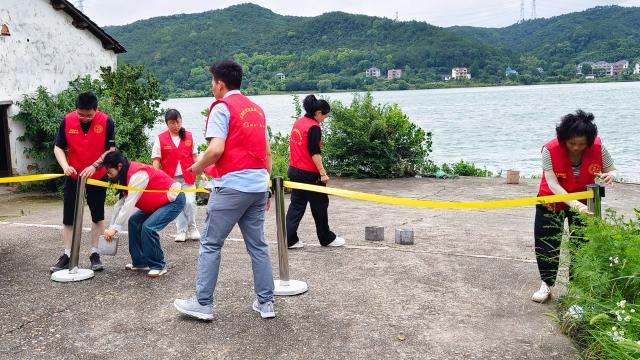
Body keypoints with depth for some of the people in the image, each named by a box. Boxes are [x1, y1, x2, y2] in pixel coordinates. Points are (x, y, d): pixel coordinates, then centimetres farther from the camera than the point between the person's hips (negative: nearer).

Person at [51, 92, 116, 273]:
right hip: (73, 176, 1)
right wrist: (65, 166, -21)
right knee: (68, 217, 4)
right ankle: (67, 255, 14)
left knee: (98, 216, 8)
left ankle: (94, 253, 20)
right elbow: (58, 147, -4)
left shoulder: (106, 121, -15)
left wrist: (94, 166, -24)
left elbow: (111, 149, -12)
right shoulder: (67, 121, -10)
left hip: (97, 176, -1)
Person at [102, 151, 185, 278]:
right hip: (159, 201, 10)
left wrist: (114, 228, -21)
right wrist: (111, 228, 5)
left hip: (174, 200, -10)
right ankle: (140, 262, 14)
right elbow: (121, 203, 7)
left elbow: (129, 205, -26)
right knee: (134, 221, 6)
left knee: (148, 227, -23)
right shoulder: (126, 175, 4)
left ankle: (158, 266, -7)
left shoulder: (137, 175, -26)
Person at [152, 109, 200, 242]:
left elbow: (195, 157, 9)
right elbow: (156, 161, -1)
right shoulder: (160, 139, -2)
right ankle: (182, 231, 18)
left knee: (189, 202, -7)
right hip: (171, 178, 0)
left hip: (188, 177, 0)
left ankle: (192, 229, 15)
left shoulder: (189, 136, 3)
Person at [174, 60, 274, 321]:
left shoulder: (222, 107, -5)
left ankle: (203, 304, 8)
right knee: (257, 245, 12)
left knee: (210, 244, 3)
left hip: (232, 185, -7)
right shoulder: (256, 109, 17)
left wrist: (196, 168, 0)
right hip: (259, 186, 7)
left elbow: (216, 149, -17)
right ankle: (266, 302, 14)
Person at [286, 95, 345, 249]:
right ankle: (327, 239, 20)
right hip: (309, 174, -8)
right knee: (320, 205, 7)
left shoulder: (298, 122, 9)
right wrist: (323, 173, -18)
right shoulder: (314, 127, -16)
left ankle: (290, 239, 8)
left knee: (297, 204, 12)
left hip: (295, 171, 8)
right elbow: (314, 153, -21)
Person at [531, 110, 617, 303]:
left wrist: (609, 176, -35)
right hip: (552, 202, -1)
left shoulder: (597, 147, -21)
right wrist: (575, 205, -44)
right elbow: (552, 184, -32)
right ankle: (546, 285, 20)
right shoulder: (550, 150, -28)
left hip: (584, 202, 2)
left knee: (583, 244, 3)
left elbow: (612, 171, -8)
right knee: (546, 244, 2)